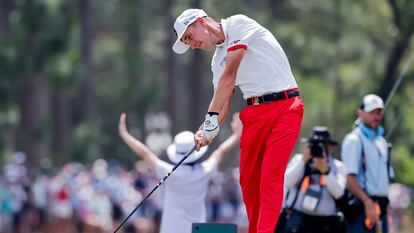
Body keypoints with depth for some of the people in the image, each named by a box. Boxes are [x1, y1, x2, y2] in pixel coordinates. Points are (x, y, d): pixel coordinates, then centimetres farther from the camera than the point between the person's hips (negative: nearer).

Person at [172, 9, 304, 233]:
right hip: (254, 112, 8)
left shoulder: (239, 24, -6)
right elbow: (223, 100, 10)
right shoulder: (217, 60, 17)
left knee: (271, 178, -15)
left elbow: (229, 76, -15)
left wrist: (211, 118, -18)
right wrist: (207, 130, -10)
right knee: (248, 180, 4)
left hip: (284, 107, -8)